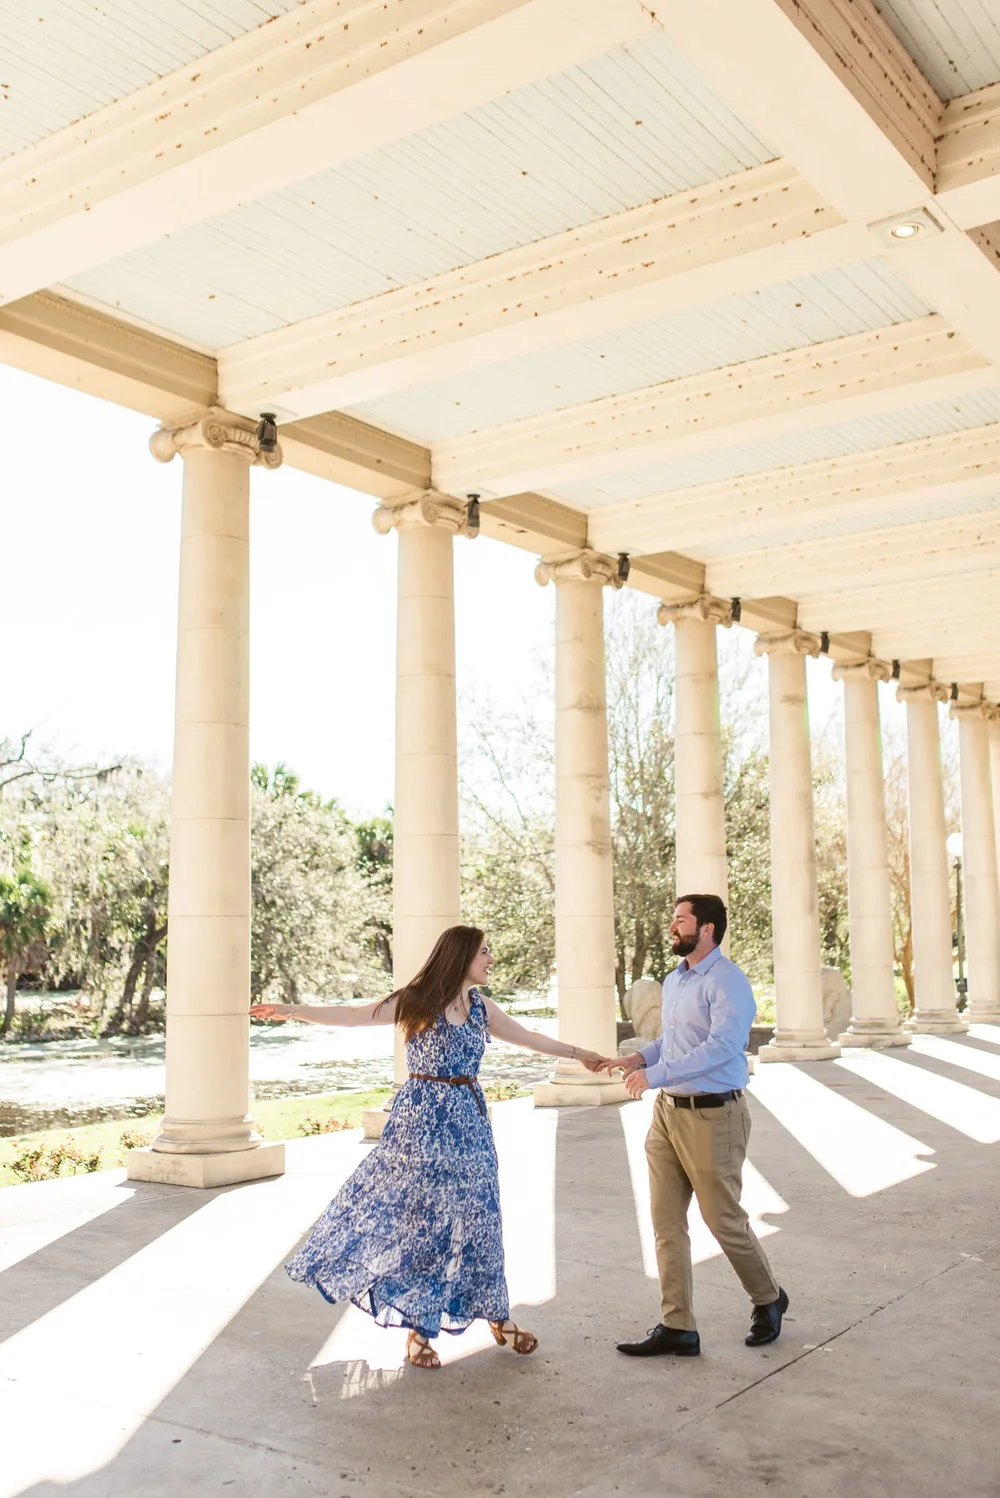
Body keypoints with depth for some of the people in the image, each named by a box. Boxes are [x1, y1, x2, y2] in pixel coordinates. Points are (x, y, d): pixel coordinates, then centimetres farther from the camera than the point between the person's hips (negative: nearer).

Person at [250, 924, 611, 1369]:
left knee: (473, 1217, 11)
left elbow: (528, 1037, 21)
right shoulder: (416, 1003, -10)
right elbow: (353, 1015, -15)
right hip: (422, 1122, -5)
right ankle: (419, 1329, 15)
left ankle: (496, 1316, 25)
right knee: (418, 1216, 1)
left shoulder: (481, 1008, 8)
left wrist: (578, 1054, 27)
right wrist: (291, 1011, -23)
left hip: (467, 1123, 5)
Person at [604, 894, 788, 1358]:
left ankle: (768, 1300, 32)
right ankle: (677, 1328, 16)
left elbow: (723, 1045, -27)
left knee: (724, 1221, 6)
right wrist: (640, 1057, 4)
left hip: (712, 1115, -8)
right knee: (666, 1221, 7)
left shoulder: (727, 981, -15)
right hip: (668, 1111, 8)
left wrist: (657, 1074, -30)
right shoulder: (673, 980, 13)